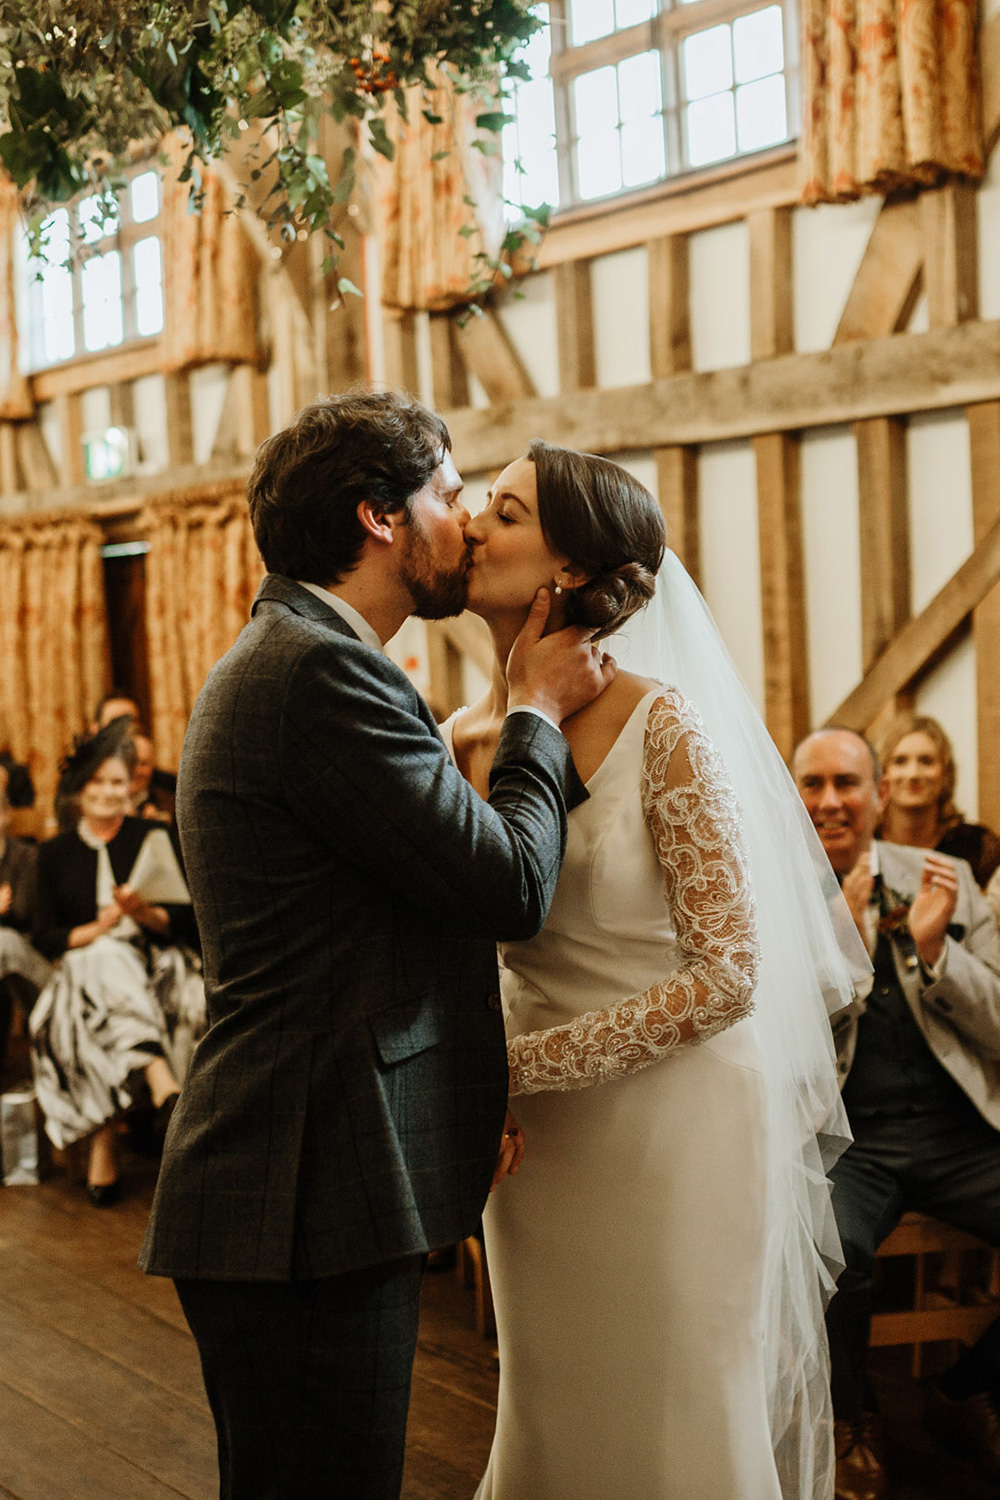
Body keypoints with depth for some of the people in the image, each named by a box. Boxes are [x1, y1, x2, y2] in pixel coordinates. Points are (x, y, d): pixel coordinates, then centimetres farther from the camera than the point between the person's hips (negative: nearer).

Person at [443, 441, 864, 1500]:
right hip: (537, 1139, 5)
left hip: (670, 1130, -5)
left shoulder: (662, 725, -14)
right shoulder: (462, 741, 2)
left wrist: (517, 1065, -17)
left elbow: (727, 977, -16)